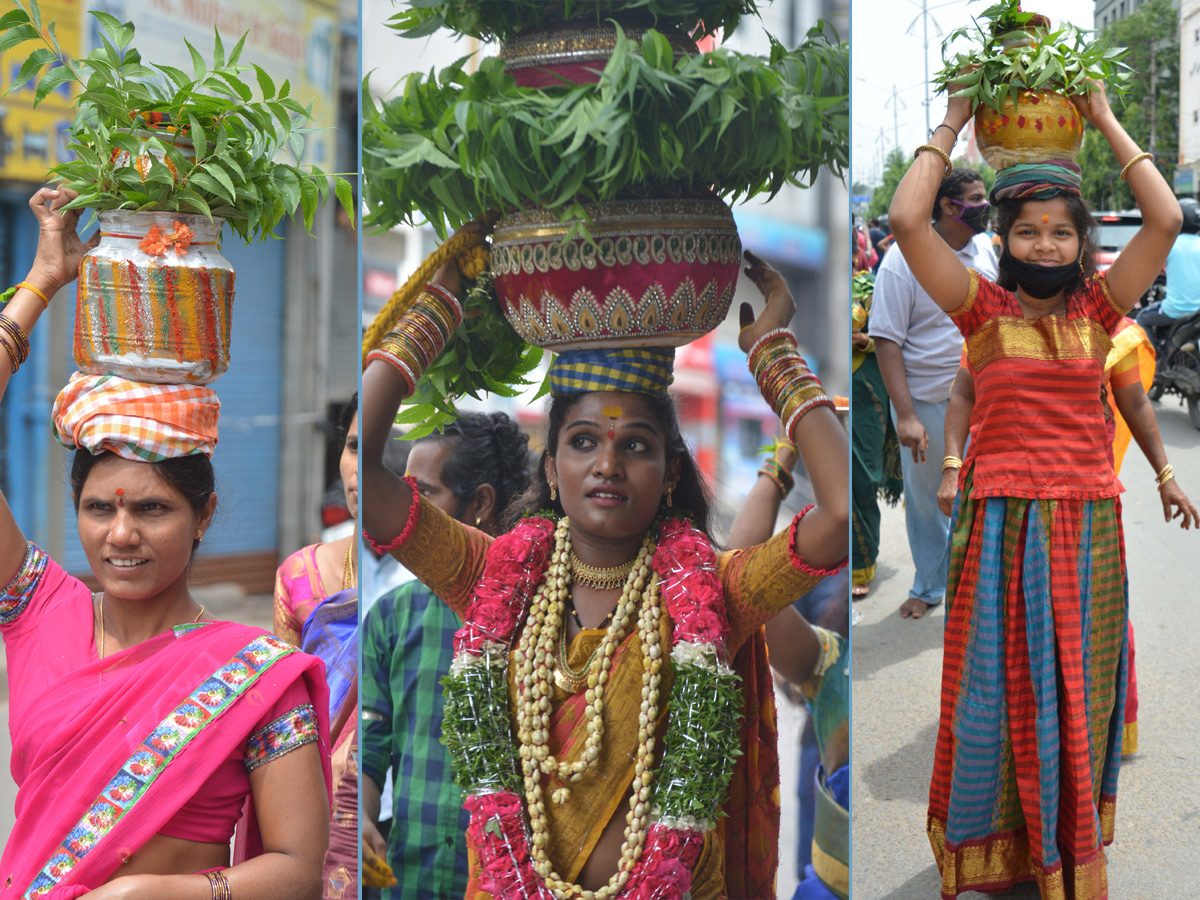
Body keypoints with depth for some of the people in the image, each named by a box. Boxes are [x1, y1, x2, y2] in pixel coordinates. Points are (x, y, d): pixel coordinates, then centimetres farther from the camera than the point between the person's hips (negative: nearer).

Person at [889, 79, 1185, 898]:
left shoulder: (1099, 308, 4)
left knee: (1078, 696, 12)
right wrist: (951, 127, -2)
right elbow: (907, 221, -12)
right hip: (1001, 525, -2)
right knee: (999, 692, 7)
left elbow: (1167, 220, -5)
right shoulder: (985, 309, -1)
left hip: (1087, 528, 2)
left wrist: (1107, 123, 3)